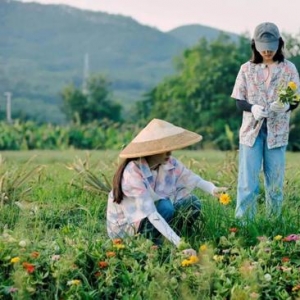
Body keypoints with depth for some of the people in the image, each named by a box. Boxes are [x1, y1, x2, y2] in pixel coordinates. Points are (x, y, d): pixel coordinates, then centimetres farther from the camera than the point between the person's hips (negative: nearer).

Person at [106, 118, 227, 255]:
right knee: (165, 207, -30)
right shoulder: (133, 173, -31)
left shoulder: (170, 163, -11)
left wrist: (214, 190, -34)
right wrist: (178, 242, -44)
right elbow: (150, 213, -37)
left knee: (192, 203, -10)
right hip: (124, 224, -7)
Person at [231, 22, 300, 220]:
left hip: (277, 132, 0)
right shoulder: (247, 69, 3)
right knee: (247, 182, -4)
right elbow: (239, 101, 2)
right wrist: (252, 108, -20)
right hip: (251, 131, 0)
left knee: (275, 182, 4)